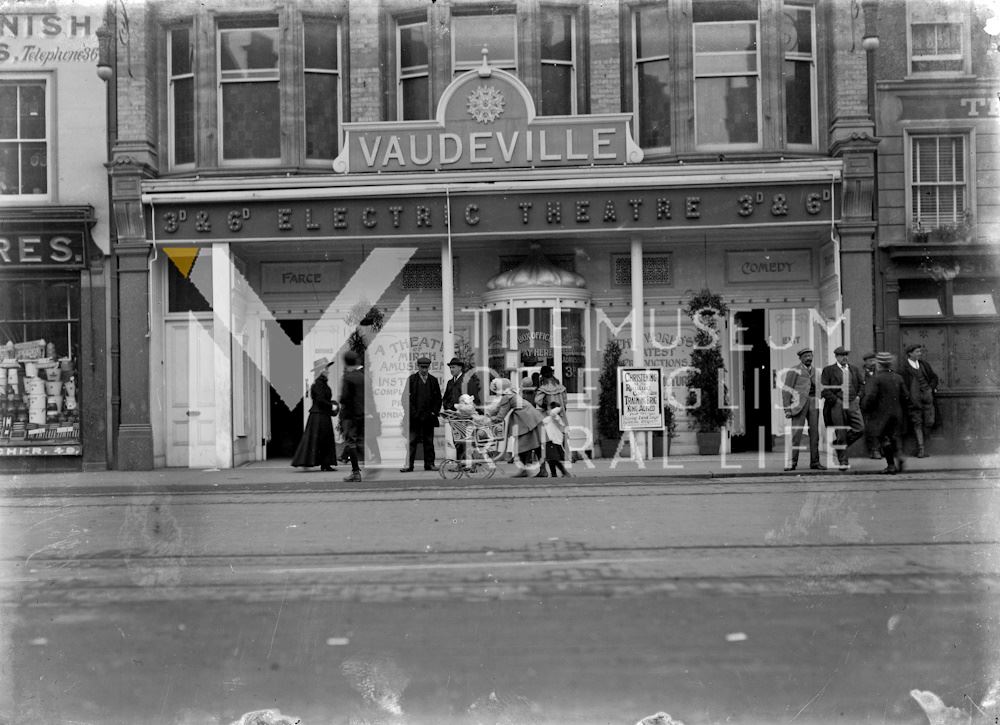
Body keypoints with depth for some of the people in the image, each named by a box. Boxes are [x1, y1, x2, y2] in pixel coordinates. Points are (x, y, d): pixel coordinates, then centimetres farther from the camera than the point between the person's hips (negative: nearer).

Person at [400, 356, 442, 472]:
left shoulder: (434, 380, 11)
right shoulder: (411, 379, 2)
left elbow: (438, 398, 13)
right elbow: (406, 398, -2)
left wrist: (434, 412, 0)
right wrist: (413, 413, -10)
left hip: (429, 417, 3)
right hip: (414, 417, -3)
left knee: (429, 442, 7)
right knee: (412, 441, -2)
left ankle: (429, 464, 12)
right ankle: (408, 465, 0)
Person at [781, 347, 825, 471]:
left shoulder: (814, 371, 16)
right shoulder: (793, 371, -1)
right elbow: (786, 390, -5)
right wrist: (787, 409, -10)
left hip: (813, 404, 5)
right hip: (799, 404, -5)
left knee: (814, 433, 4)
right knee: (796, 433, -11)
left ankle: (815, 462, 9)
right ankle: (791, 463, -9)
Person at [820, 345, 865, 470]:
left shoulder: (854, 369, 16)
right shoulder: (828, 370, 2)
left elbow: (862, 384, 21)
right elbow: (824, 389, -4)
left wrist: (858, 396, 5)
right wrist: (836, 400, -10)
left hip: (853, 404, 4)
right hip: (837, 406, -4)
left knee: (860, 429, -10)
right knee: (841, 435, -1)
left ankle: (842, 444, 17)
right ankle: (843, 462, 8)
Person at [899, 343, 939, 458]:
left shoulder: (924, 364, 14)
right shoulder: (903, 368, -2)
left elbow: (934, 377, 23)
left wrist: (932, 388, 10)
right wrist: (909, 395, -11)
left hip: (927, 395, 4)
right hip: (914, 398, -4)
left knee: (929, 422, -2)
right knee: (917, 423, -5)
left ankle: (920, 443, 16)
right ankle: (921, 448, -4)